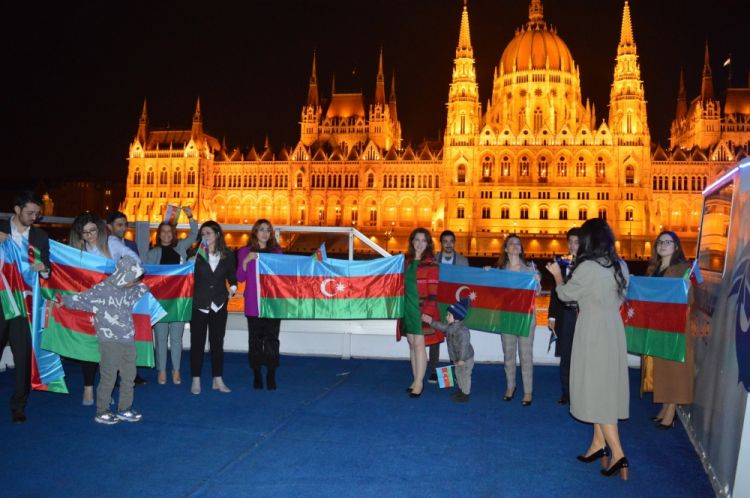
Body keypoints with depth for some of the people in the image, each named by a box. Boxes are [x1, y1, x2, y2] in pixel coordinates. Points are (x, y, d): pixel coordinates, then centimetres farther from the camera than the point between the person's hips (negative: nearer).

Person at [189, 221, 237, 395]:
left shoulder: (227, 255, 3)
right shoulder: (196, 254, -2)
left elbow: (232, 276, 12)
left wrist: (232, 289, -2)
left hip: (219, 304, 2)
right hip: (199, 303, -1)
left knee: (217, 342, 8)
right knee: (197, 342, 3)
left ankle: (218, 380, 17)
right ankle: (196, 380, 12)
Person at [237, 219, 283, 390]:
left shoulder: (277, 251, 10)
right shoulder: (245, 252, 7)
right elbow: (240, 278, 2)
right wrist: (245, 261, -12)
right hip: (253, 303, -1)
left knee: (272, 339, -4)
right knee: (255, 339, 2)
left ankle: (271, 376, 1)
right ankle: (257, 375, 10)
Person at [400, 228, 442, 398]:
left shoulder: (430, 263, -6)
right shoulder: (406, 262, 11)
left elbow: (433, 290, -10)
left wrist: (428, 311, -16)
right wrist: (402, 307, 12)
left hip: (423, 309, -6)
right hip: (408, 307, 6)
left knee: (419, 344, -6)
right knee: (412, 344, 10)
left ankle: (419, 382, 1)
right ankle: (416, 380, 19)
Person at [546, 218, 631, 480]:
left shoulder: (587, 267, -17)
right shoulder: (620, 266, 5)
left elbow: (565, 294, -4)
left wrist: (558, 275, 14)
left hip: (593, 332, -7)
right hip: (613, 330, 8)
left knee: (596, 389, -1)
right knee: (605, 387, 15)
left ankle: (617, 453, -3)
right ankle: (599, 444, 25)